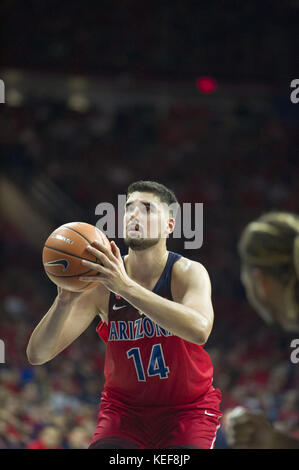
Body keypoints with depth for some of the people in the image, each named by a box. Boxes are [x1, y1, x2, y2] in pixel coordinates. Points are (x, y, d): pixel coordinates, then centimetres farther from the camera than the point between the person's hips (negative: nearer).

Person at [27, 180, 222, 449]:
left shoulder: (189, 273, -17)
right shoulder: (102, 280, -10)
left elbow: (199, 330, -41)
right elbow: (37, 354, -15)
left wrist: (126, 287, -46)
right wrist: (65, 300, -36)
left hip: (188, 410, -2)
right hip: (124, 406, 2)